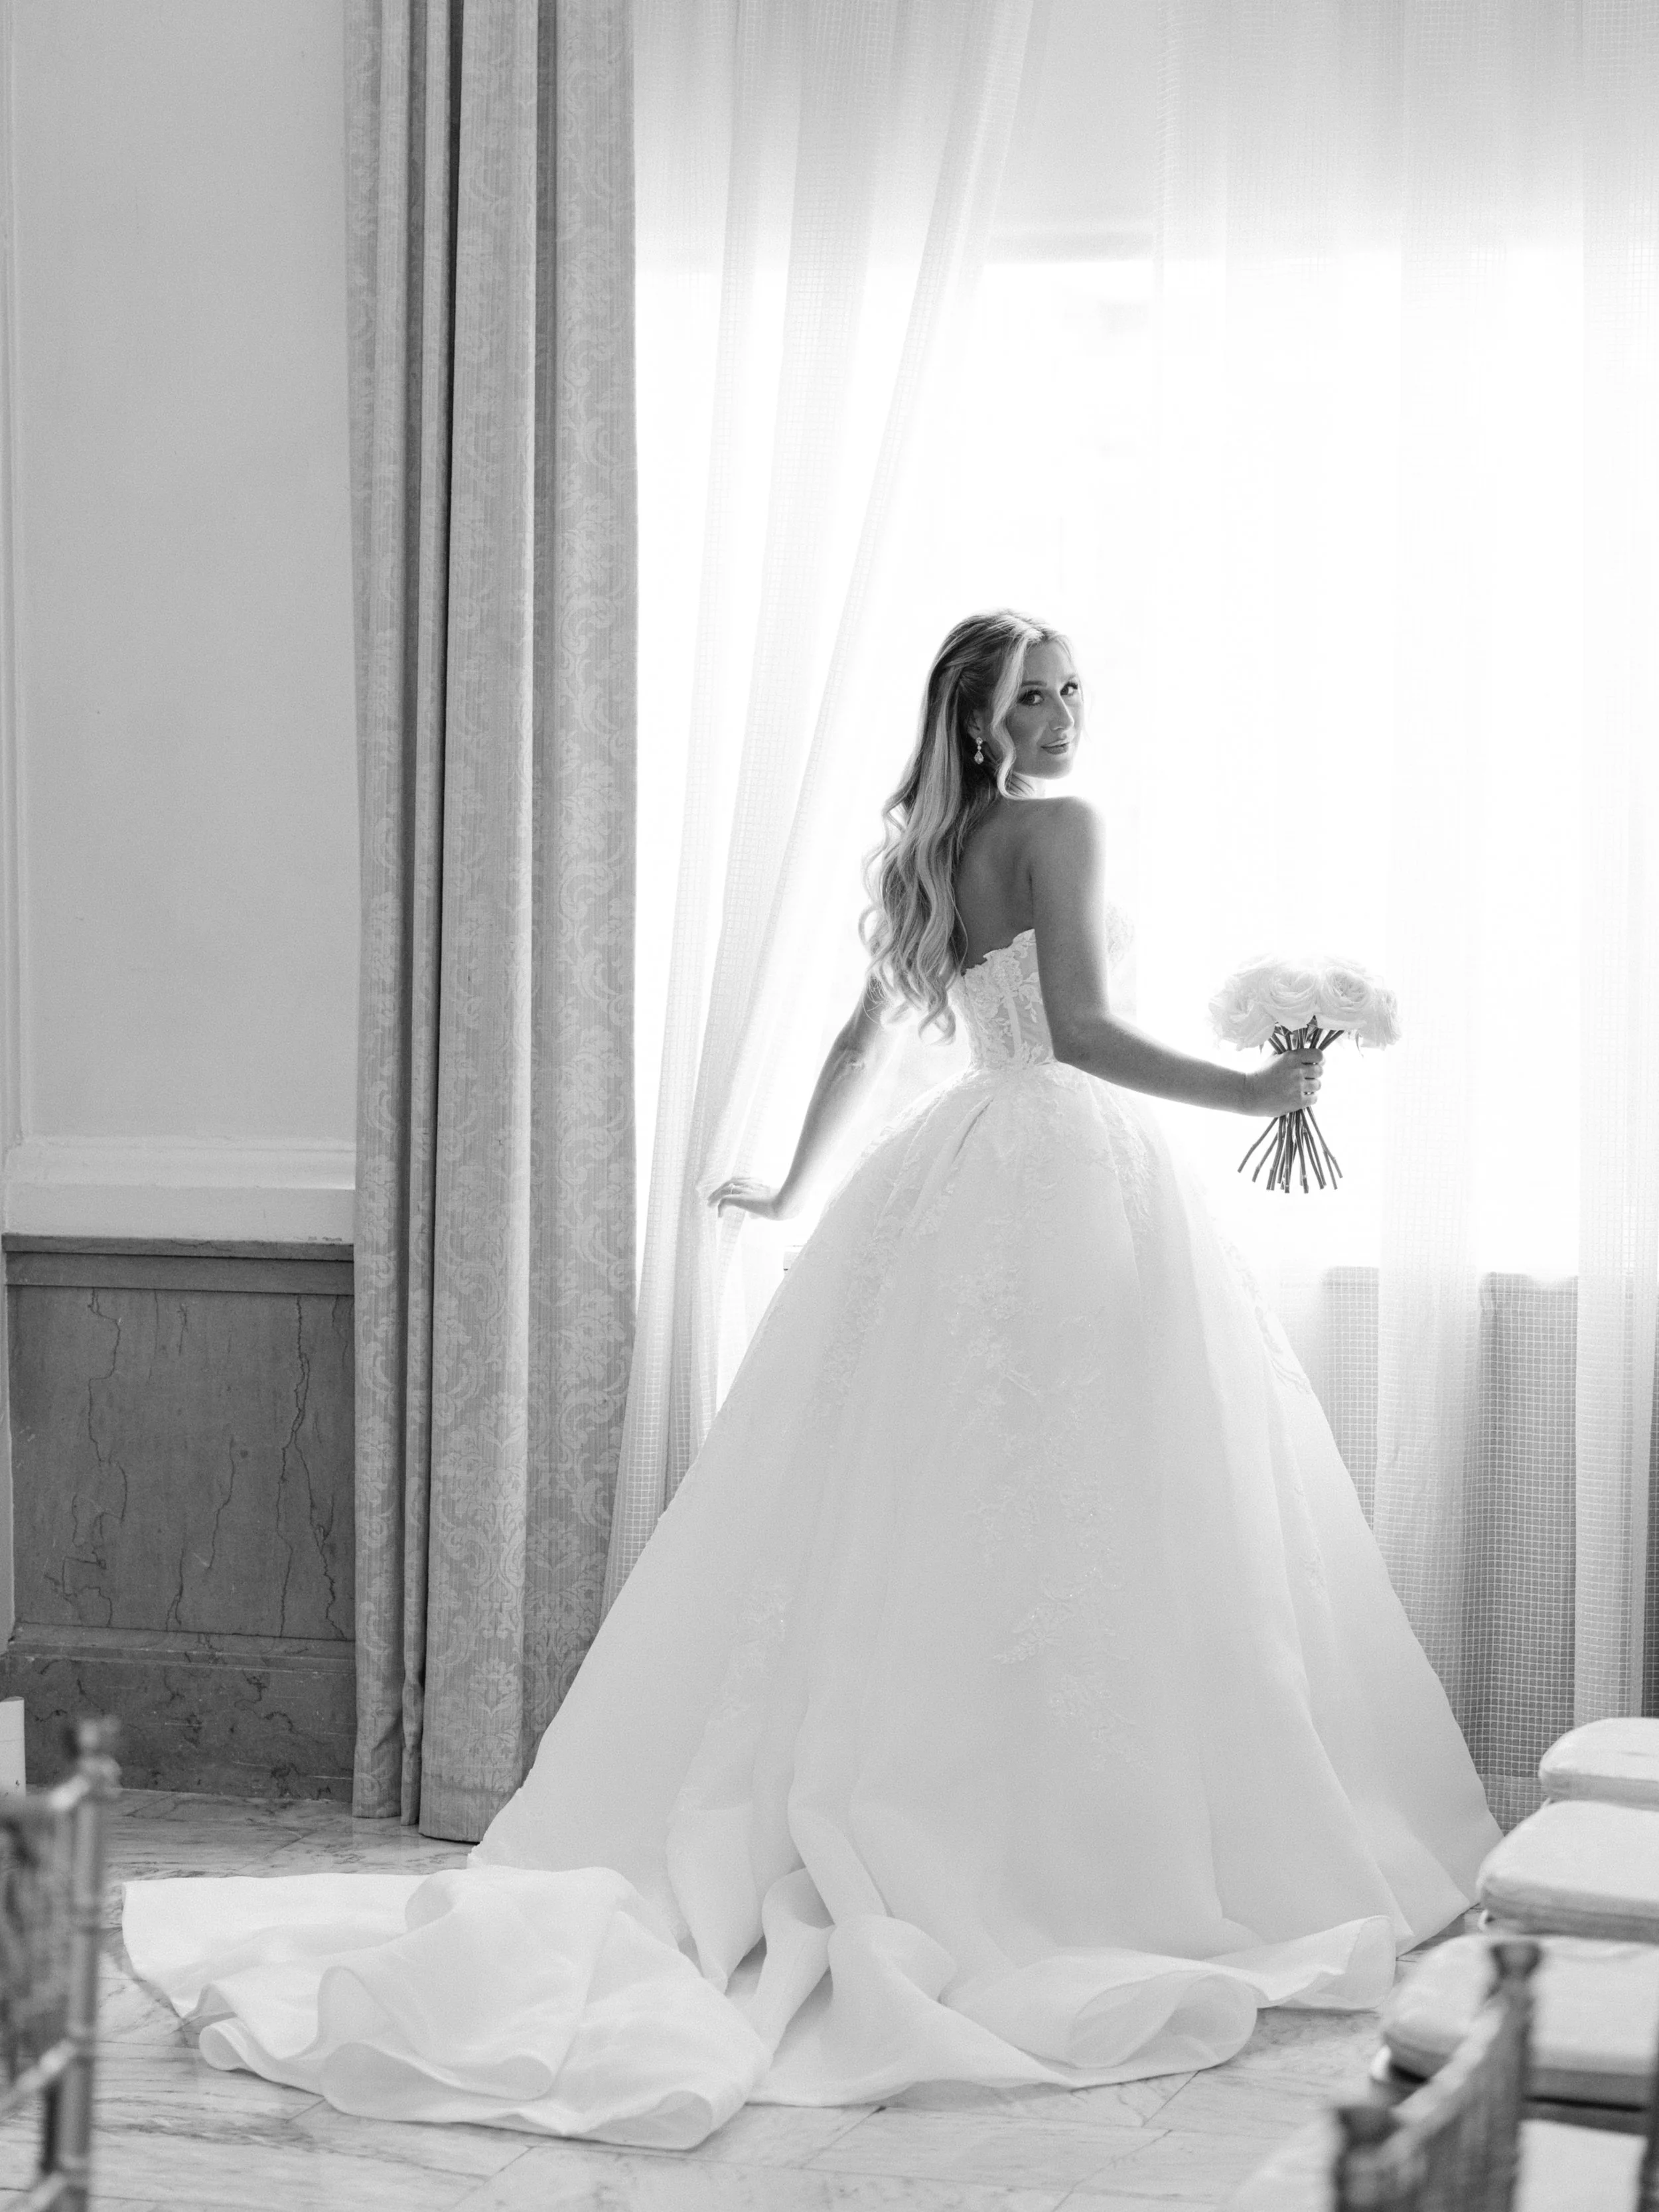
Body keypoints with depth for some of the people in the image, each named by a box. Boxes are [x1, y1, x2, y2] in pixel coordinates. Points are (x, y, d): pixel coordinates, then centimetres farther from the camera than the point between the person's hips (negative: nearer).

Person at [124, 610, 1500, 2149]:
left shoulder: (922, 854, 16)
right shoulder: (1061, 827, -7)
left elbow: (860, 1040, 23)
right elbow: (1081, 1030, -17)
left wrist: (795, 1185, 33)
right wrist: (1248, 1093, -14)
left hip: (953, 1183, 8)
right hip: (1073, 1172, -8)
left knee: (907, 1524, 7)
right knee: (1078, 1521, -7)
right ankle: (1079, 1857, -7)